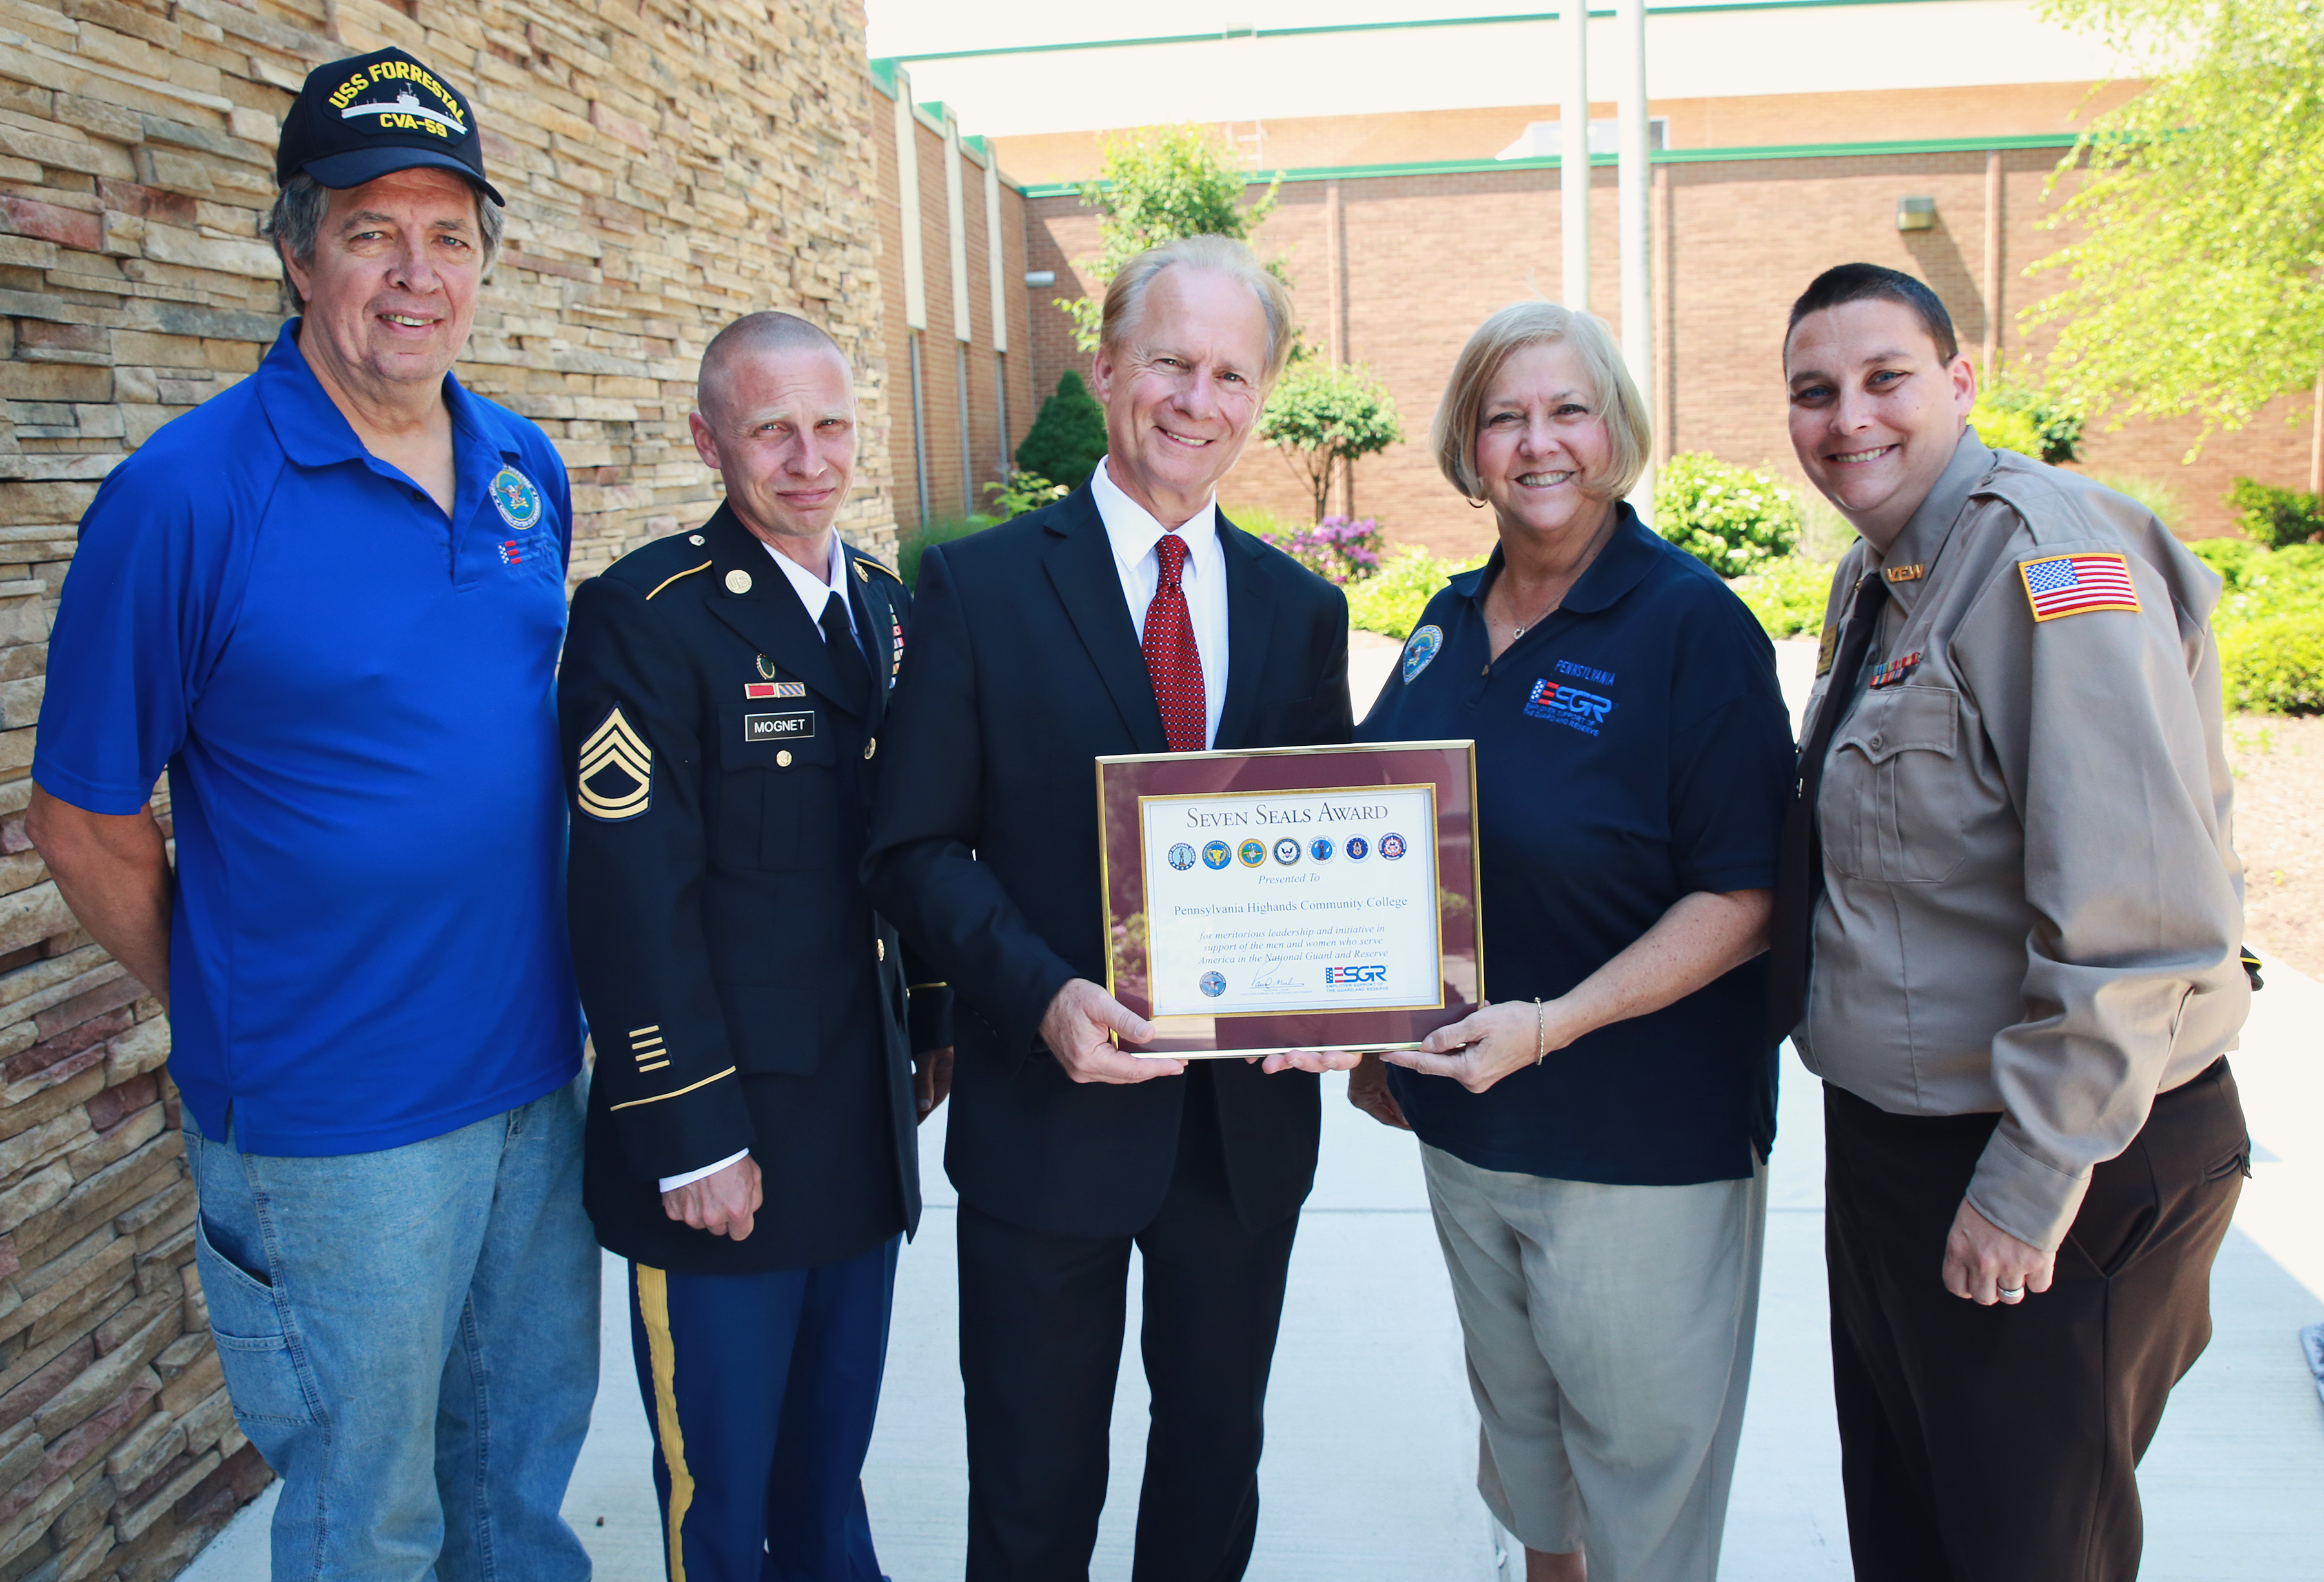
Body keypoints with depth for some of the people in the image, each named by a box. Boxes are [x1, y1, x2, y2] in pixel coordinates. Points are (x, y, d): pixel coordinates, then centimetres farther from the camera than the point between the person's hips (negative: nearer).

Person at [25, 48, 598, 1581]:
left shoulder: (528, 471, 3)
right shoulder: (186, 494, -15)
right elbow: (86, 821, -8)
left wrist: (548, 997, 12)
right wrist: (233, 1017, 1)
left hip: (538, 1079, 5)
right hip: (333, 1122, -5)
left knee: (529, 1451, 23)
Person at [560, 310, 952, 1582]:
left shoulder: (885, 607, 8)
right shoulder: (643, 616, -14)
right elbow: (631, 898, -18)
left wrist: (937, 1021, 12)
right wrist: (693, 1138, -18)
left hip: (866, 1126, 6)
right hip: (724, 1145, -6)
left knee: (832, 1463, 22)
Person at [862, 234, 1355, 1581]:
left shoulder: (1302, 607, 6)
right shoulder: (979, 585, -6)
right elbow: (919, 847, -8)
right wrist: (1043, 995, -23)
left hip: (1251, 1111, 3)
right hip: (1050, 1109, -3)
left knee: (1216, 1468, 22)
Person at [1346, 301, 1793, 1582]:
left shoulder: (1695, 626, -13)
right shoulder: (1451, 624, 6)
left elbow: (1744, 902, -17)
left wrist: (1549, 1025, -25)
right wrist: (1373, 1035, 10)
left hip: (1644, 1140, -6)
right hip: (1460, 1116, 6)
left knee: (1640, 1451, 10)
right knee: (1513, 1416, 22)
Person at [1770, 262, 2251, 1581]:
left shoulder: (2054, 557, -21)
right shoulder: (1878, 576, 9)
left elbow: (2136, 917, -27)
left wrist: (2030, 1185, -22)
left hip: (2060, 1167, -8)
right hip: (1893, 1130, 9)